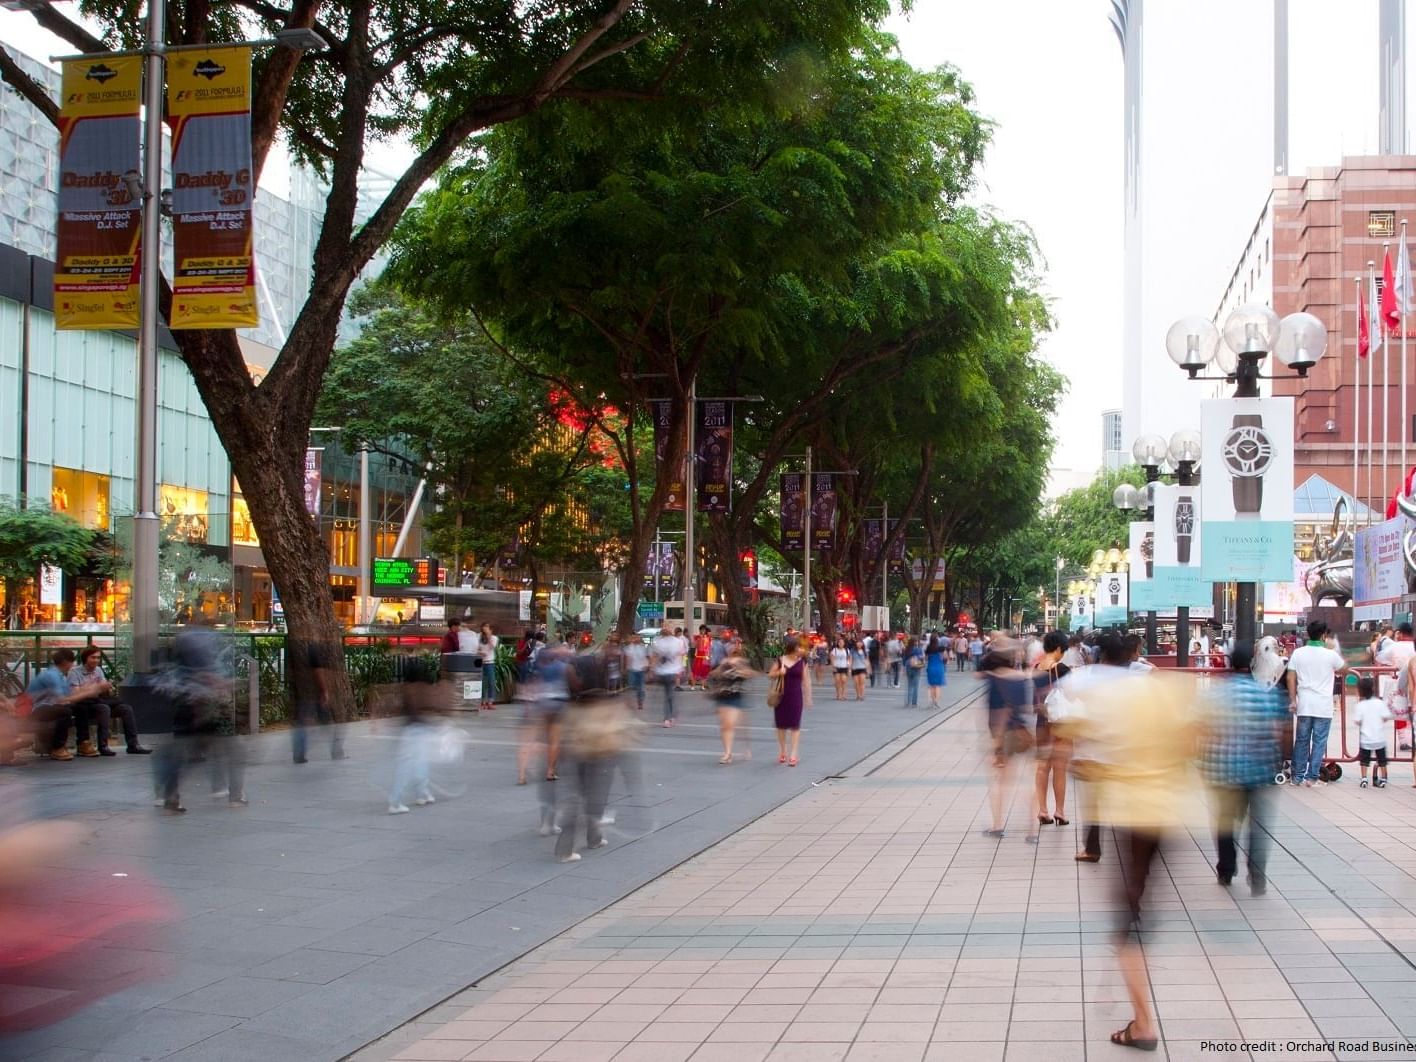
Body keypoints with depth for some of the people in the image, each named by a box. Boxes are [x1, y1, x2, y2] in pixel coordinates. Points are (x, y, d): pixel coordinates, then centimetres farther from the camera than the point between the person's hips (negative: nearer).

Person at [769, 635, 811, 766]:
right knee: (781, 725, 9)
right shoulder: (780, 660, -1)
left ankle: (793, 755, -2)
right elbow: (771, 674, 7)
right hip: (781, 696, 1)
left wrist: (807, 697, 2)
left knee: (795, 726, -3)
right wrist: (779, 673, -14)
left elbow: (805, 680, 4)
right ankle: (782, 752, 24)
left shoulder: (801, 661, 1)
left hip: (796, 696, -1)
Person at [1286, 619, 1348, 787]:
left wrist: (1292, 700, 5)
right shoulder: (1330, 654, -7)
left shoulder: (1298, 653, -1)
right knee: (1319, 742, 4)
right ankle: (1311, 777, 3)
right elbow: (1344, 670, 11)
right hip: (1323, 706, -3)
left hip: (1304, 705, 3)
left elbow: (1291, 678, -1)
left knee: (1301, 740, 12)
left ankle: (1298, 776, 16)